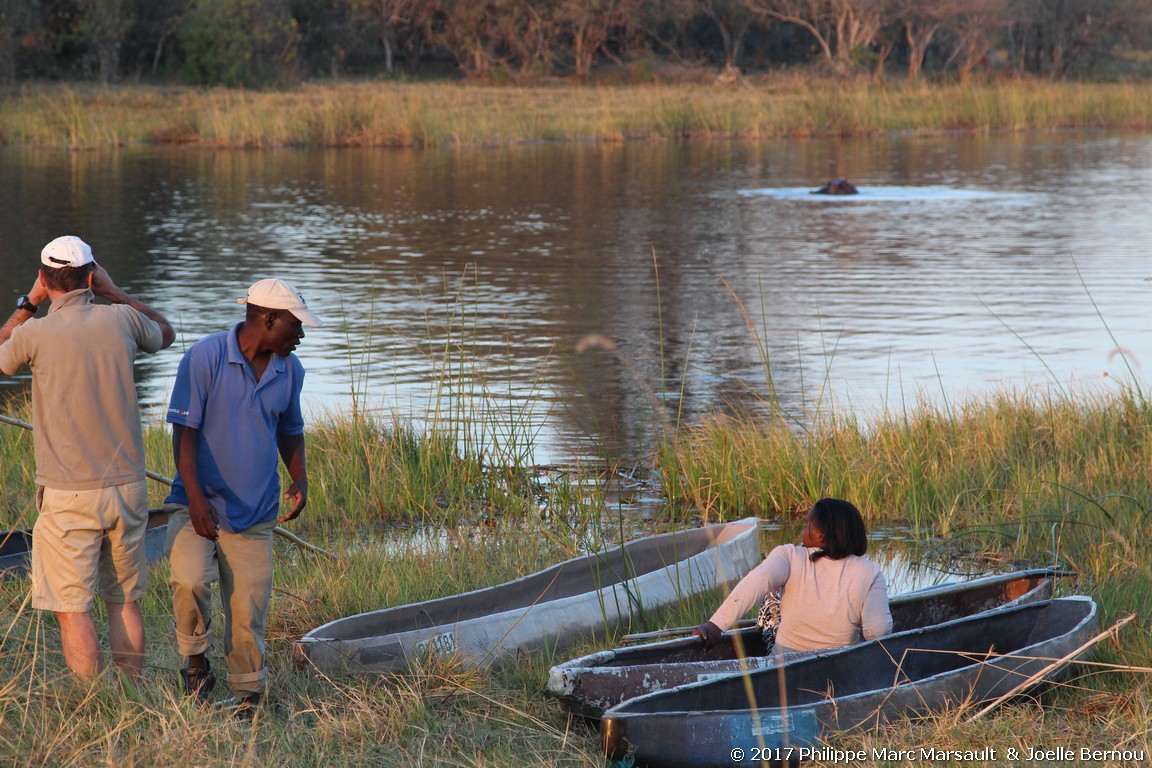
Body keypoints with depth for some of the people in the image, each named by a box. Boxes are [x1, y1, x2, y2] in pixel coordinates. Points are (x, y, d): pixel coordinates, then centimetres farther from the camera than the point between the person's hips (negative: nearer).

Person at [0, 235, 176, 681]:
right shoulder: (121, 320, -2)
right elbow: (166, 334, 22)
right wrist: (116, 293, 19)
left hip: (69, 497, -4)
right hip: (127, 487, 4)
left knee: (72, 608, 1)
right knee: (124, 602, 14)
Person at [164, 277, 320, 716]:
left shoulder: (290, 371, 6)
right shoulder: (205, 358, -11)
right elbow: (184, 432, -13)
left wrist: (300, 479, 3)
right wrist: (195, 499, -23)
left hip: (255, 514, 4)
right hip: (199, 507, -4)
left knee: (248, 612, 4)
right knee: (190, 580, -26)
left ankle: (246, 697, 23)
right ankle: (196, 663, -2)